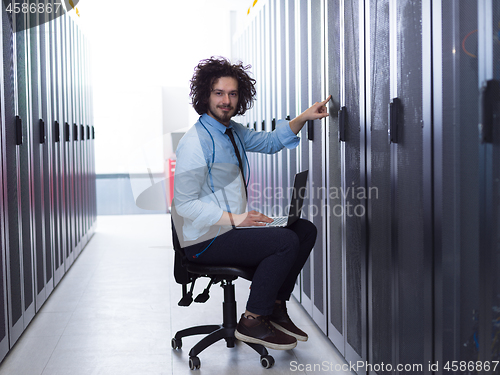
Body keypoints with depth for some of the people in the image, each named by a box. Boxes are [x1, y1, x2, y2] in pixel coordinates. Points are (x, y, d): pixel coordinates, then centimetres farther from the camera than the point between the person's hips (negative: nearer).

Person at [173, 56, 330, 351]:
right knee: (285, 241, -22)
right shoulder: (195, 142, -17)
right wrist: (233, 219, -26)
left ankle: (276, 307, 10)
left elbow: (271, 142, 24)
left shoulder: (233, 131, 10)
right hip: (205, 240, -9)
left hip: (232, 225, 9)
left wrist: (304, 118, 9)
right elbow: (186, 205, -20)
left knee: (306, 230, 3)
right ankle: (252, 321, -10)